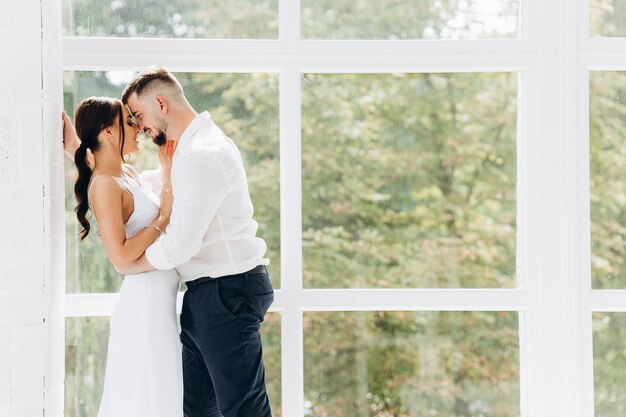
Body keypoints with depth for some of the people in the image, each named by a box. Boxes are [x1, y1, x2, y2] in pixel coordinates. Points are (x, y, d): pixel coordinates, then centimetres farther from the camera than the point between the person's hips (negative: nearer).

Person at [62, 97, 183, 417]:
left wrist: (167, 170, 15)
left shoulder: (128, 174, 12)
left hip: (160, 301, 10)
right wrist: (163, 217, -15)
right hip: (144, 302, -10)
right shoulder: (104, 184, -15)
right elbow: (120, 256, -22)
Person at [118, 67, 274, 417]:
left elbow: (180, 245, -22)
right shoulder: (198, 145, 17)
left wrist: (130, 265, -4)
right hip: (206, 293, 11)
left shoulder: (201, 155, -18)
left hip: (227, 293, -11)